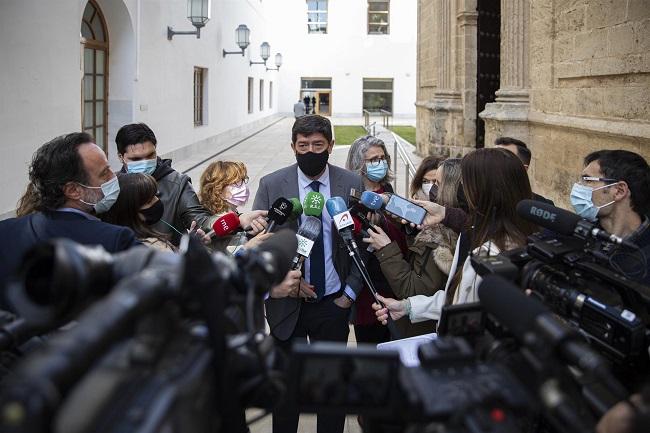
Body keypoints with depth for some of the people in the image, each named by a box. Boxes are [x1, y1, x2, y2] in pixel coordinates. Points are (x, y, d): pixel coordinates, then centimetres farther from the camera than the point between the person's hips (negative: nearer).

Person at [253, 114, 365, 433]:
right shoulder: (271, 185, -5)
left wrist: (350, 293, -2)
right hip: (287, 302, 0)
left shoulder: (352, 184, -3)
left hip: (334, 303, 1)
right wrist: (287, 280, -14)